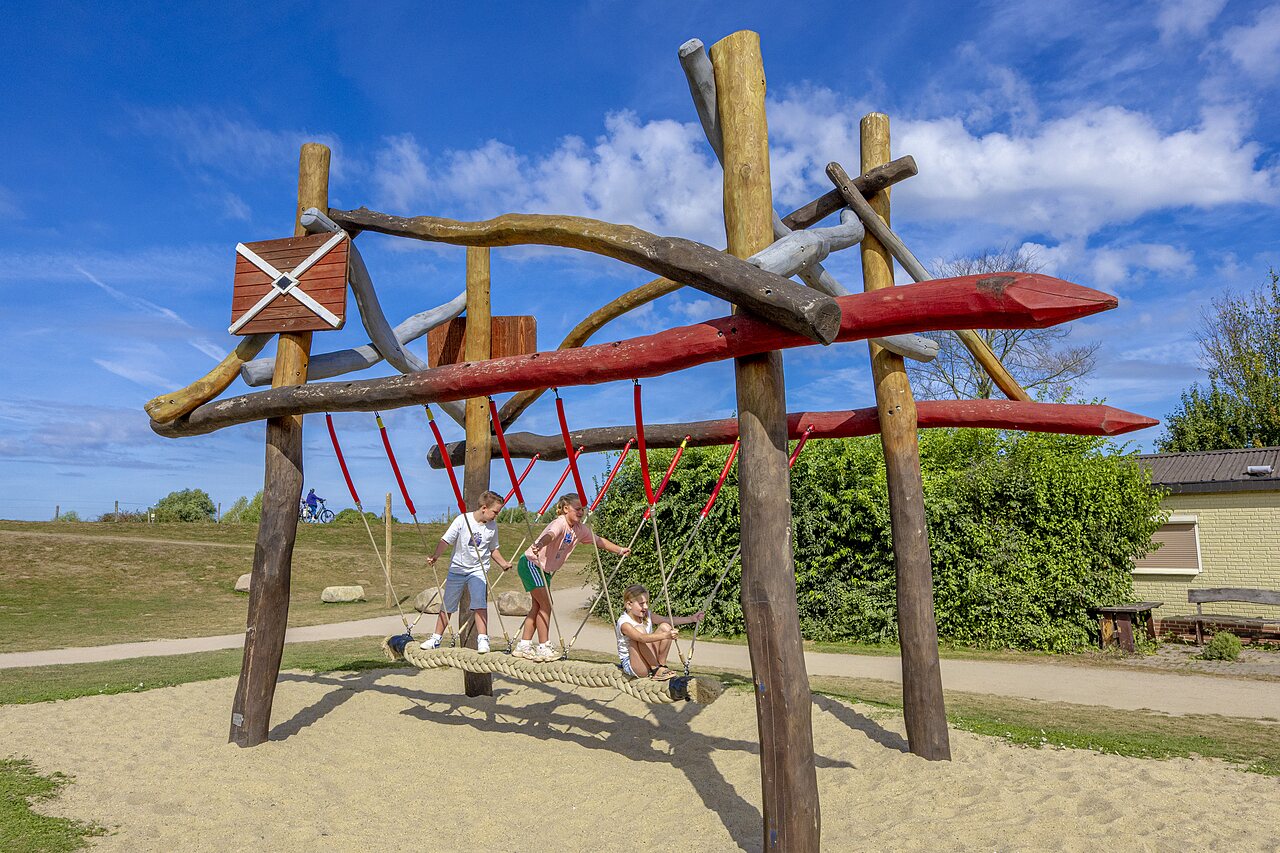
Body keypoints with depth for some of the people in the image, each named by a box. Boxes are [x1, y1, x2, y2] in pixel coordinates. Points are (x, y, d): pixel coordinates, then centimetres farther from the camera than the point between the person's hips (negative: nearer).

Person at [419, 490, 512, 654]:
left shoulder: (492, 526, -3)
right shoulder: (462, 520, -15)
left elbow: (493, 549, 11)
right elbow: (445, 540, -16)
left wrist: (503, 563, 0)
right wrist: (435, 556, -30)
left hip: (478, 570, 1)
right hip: (457, 569, -1)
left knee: (479, 604, -20)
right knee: (447, 607, 10)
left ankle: (482, 640, -17)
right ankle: (436, 639, 26)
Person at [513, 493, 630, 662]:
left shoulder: (580, 529, 0)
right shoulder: (560, 523, -25)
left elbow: (599, 540, 14)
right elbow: (550, 534, -48)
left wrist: (620, 550, 13)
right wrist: (540, 544, -69)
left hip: (545, 569, 9)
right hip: (530, 563, -9)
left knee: (538, 606, 9)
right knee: (545, 604, -12)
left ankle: (523, 646, 16)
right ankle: (543, 648, -7)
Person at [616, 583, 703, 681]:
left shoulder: (646, 616, 3)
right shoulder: (624, 622, -21)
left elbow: (670, 620, -3)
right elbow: (642, 638, -39)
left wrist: (691, 619, -15)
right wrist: (666, 635, -50)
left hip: (649, 663, 7)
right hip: (631, 665, -7)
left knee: (665, 627, -8)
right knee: (639, 629, -29)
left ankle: (662, 666, -5)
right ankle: (656, 670, -22)